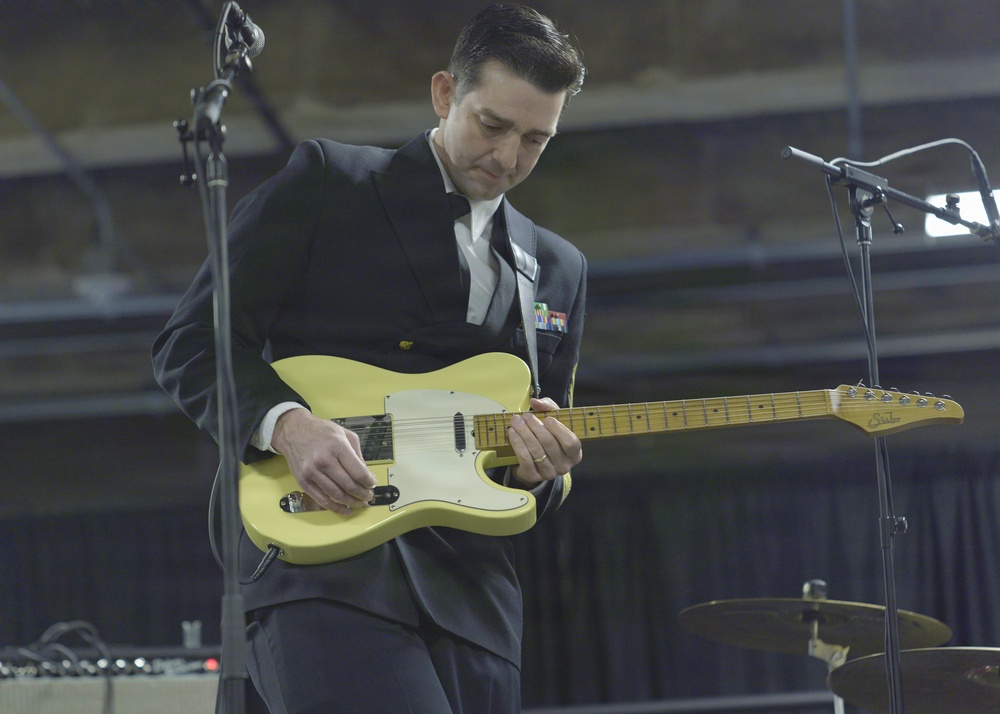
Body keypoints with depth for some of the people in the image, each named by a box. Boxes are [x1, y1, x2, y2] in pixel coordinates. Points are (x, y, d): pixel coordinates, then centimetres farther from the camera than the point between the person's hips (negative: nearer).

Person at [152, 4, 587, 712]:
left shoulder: (558, 270, 21)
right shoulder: (325, 184, 7)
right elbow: (192, 343, 1)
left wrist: (540, 467, -1)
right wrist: (288, 425, -17)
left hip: (468, 598, 6)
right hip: (322, 568, -5)